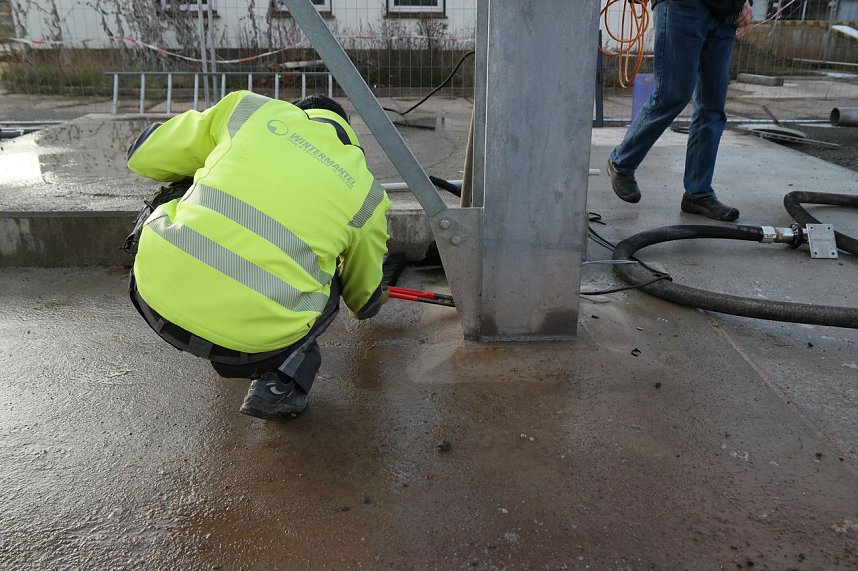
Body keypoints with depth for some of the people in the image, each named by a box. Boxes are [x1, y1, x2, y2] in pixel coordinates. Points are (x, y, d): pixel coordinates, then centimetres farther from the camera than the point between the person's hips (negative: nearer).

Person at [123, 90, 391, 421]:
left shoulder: (249, 108, 13)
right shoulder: (366, 192, 14)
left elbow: (145, 157, 19)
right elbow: (364, 297, 28)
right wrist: (370, 303, 52)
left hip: (159, 298, 1)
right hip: (256, 336, 0)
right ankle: (281, 379, 10)